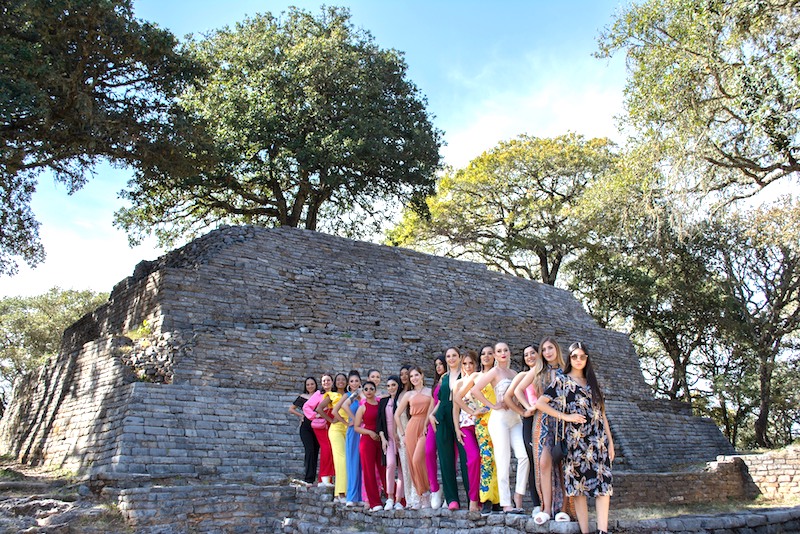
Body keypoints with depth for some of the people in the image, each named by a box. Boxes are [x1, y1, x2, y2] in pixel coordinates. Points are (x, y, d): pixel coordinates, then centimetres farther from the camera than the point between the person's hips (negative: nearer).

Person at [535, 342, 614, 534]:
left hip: (599, 440, 4)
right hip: (576, 439, -4)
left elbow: (602, 414, 16)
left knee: (603, 484, -4)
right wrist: (566, 416, -8)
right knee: (579, 485, -3)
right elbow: (540, 403, -5)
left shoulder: (592, 382, 17)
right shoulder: (562, 381, 3)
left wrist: (610, 441, 10)